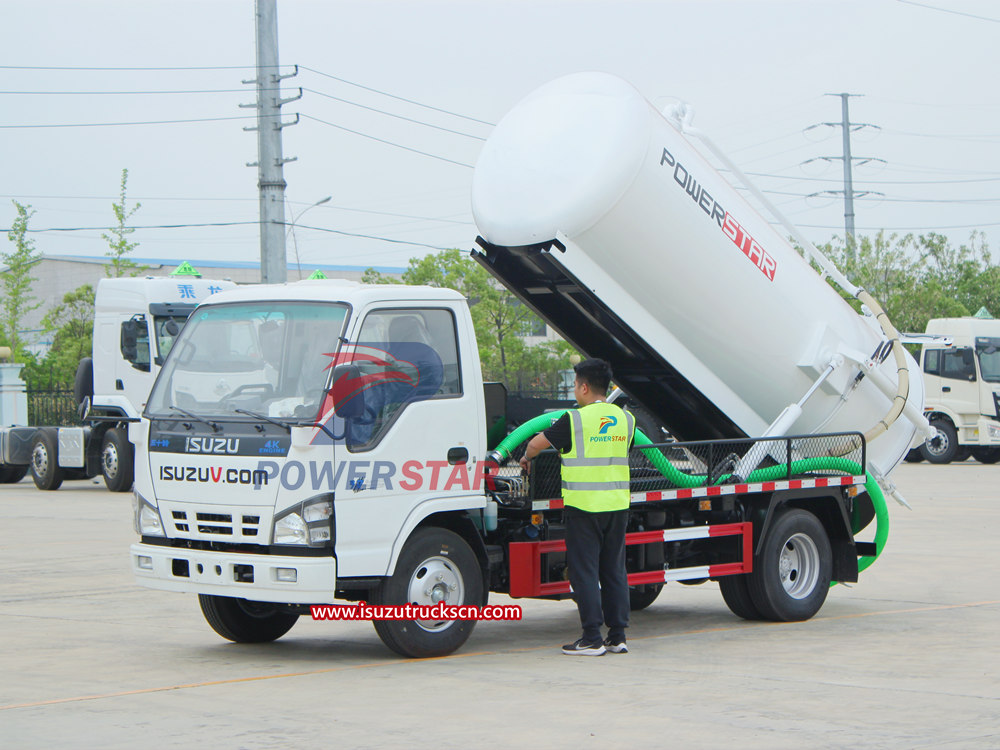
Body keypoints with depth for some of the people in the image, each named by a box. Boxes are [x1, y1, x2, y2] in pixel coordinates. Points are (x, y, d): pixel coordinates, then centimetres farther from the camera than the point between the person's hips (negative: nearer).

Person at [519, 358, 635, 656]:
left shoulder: (574, 420, -9)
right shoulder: (626, 419, 7)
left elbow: (537, 442, 2)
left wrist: (526, 458, 24)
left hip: (584, 506, -5)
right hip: (617, 505, 5)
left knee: (584, 572, -1)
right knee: (614, 571, 10)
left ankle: (592, 639, -2)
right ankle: (617, 636, 11)